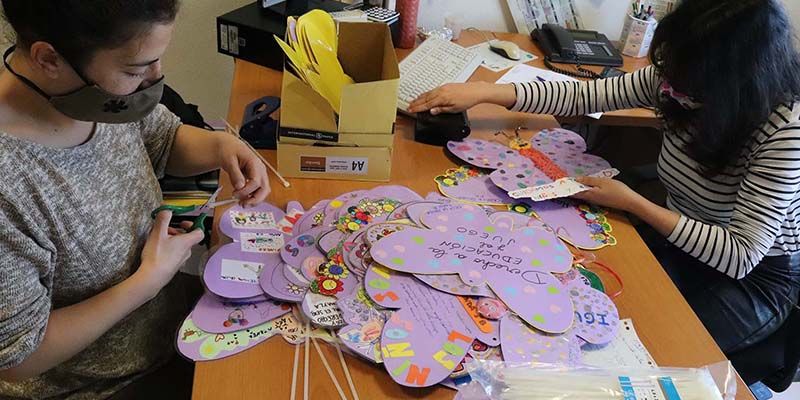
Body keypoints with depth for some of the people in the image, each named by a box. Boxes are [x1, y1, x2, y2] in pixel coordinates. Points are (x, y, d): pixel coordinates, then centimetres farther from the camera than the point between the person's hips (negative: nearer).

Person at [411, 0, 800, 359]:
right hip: (678, 238, 5)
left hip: (757, 274, -4)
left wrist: (630, 202, -29)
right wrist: (484, 91, -20)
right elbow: (585, 95, -11)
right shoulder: (676, 80, -16)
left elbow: (741, 256, -31)